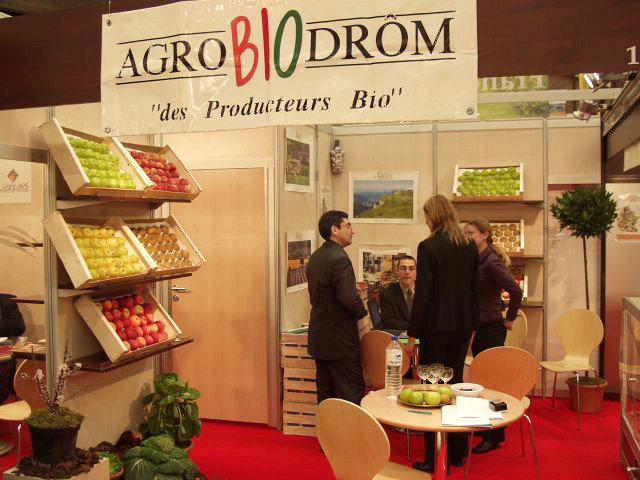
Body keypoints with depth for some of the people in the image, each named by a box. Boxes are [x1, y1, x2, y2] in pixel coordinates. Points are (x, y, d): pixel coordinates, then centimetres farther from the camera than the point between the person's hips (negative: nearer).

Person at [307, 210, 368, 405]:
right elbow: (349, 299, -26)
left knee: (325, 394, 15)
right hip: (340, 340, -9)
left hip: (319, 338, 9)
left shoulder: (315, 257, 8)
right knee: (352, 396, -1)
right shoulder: (339, 258, -20)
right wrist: (362, 311, -7)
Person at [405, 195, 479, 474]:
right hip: (463, 325, 7)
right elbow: (474, 288, 10)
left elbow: (422, 293, -15)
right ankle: (456, 453, 26)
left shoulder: (428, 246, -14)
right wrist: (472, 325, 19)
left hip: (436, 325, -6)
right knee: (455, 382, 16)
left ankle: (434, 459, 8)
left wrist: (412, 335, -9)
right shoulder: (470, 246, 6)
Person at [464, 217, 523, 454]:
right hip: (478, 327, 9)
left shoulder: (491, 262, -17)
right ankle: (486, 428, 29)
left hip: (491, 328, -9)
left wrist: (509, 319, -13)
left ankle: (494, 436, 8)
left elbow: (516, 291, -23)